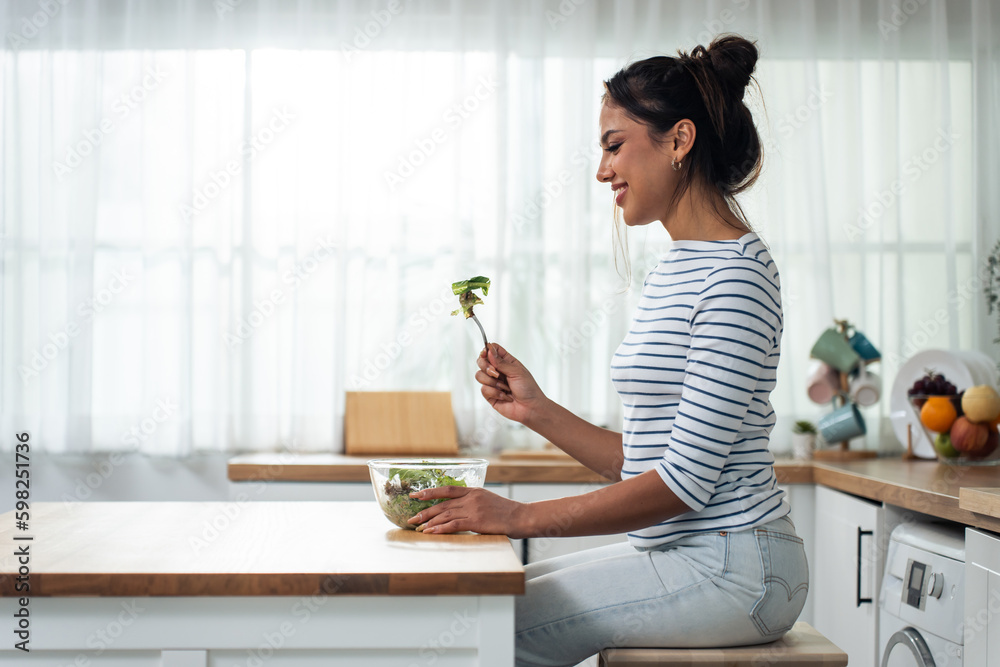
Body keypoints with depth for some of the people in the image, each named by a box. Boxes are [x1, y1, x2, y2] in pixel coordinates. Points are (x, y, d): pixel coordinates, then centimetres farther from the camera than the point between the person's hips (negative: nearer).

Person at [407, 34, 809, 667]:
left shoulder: (736, 274, -16)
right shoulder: (672, 271, 14)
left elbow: (686, 479, -21)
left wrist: (522, 516, -18)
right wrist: (537, 411, 3)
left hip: (731, 567, -9)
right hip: (677, 551, 9)